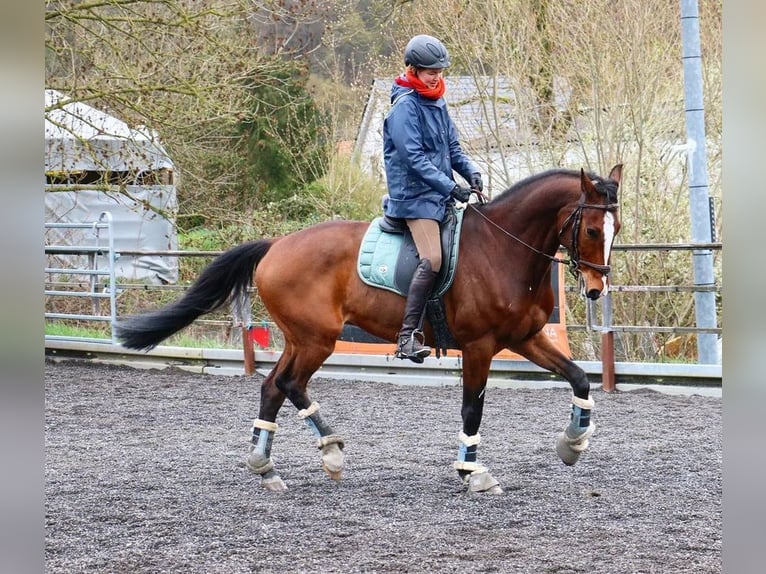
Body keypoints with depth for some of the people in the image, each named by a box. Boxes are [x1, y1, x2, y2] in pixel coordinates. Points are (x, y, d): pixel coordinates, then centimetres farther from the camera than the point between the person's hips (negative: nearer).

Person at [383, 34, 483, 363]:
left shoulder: (437, 104, 15)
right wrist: (450, 187, -23)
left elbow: (453, 148, 19)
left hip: (438, 197, 9)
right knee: (432, 260, -22)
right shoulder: (405, 106, -11)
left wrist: (471, 172, 0)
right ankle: (408, 337, -24)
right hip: (415, 196, -9)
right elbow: (413, 158, -19)